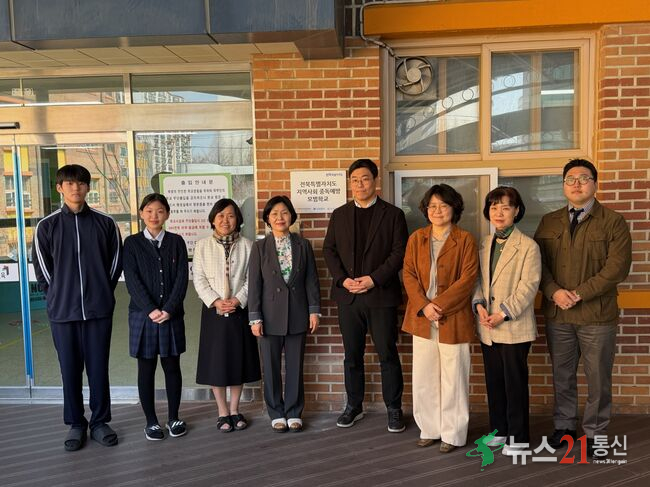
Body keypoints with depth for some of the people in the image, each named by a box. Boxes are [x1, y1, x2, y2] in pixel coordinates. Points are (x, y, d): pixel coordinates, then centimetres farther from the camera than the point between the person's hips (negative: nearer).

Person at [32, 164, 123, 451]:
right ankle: (75, 424, 24)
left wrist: (102, 294, 5)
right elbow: (42, 270, 6)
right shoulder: (46, 226, 1)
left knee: (99, 369, 8)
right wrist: (58, 297, 3)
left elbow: (115, 264, 7)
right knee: (70, 370, 9)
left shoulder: (105, 223, 1)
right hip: (62, 311, 0)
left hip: (99, 309, 0)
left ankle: (100, 422, 23)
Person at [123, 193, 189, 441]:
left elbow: (182, 278, -2)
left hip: (172, 315, 1)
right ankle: (151, 421, 18)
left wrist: (169, 309, -12)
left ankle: (174, 418, 21)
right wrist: (151, 310, -15)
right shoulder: (132, 243, 3)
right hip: (143, 315, -1)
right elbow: (132, 280, -6)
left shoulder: (176, 242, 6)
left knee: (172, 367, 8)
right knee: (146, 369, 6)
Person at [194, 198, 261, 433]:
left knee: (239, 359, 7)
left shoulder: (246, 245, 2)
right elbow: (199, 279, -1)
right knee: (216, 361, 3)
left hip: (239, 310, 1)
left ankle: (235, 410, 23)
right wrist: (215, 301, -13)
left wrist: (238, 300, -14)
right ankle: (223, 412, 17)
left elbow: (251, 279, -1)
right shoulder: (203, 246, 2)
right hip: (213, 311, 0)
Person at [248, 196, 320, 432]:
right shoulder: (259, 247, 0)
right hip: (270, 315, -1)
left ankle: (294, 413, 22)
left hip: (297, 315, 1)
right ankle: (276, 413, 22)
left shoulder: (303, 245, 4)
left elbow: (311, 280, 5)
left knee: (295, 366, 8)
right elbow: (254, 284, -2)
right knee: (271, 367, 8)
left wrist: (314, 310, -1)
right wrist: (255, 318, -7)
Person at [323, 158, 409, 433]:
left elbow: (399, 252, -6)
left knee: (388, 354, 3)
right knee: (352, 355, 12)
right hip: (348, 296, 3)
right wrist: (343, 279, -7)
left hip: (381, 294, -3)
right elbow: (329, 250, 8)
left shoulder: (393, 214, 1)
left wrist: (374, 279, -15)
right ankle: (353, 406, 26)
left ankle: (394, 409, 17)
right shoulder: (339, 215, 11)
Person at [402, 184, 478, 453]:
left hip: (453, 318, -4)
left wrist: (438, 304, -16)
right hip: (422, 318, 4)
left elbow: (467, 279, -10)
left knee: (453, 379, 5)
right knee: (423, 378, 10)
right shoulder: (416, 238, 9)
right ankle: (430, 429, 26)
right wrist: (423, 306, -11)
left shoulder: (465, 239, -3)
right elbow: (409, 275, 3)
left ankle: (452, 434, 19)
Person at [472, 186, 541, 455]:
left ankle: (518, 436, 19)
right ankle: (499, 430, 29)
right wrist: (479, 305, -6)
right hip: (487, 326, 6)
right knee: (493, 380, 14)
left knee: (515, 382, 4)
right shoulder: (484, 245, 10)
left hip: (514, 327, -5)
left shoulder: (528, 246, -8)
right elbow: (478, 279, 11)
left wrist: (503, 313, -18)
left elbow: (528, 285, -13)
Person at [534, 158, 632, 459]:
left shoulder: (613, 222, -2)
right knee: (562, 375, 14)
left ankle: (594, 434, 23)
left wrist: (579, 294, -18)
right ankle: (564, 426, 30)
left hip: (597, 315, -3)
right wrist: (554, 292, -13)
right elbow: (538, 262, 4)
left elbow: (617, 267, -12)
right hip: (557, 314, 3)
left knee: (598, 379, 7)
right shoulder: (549, 222, 9)